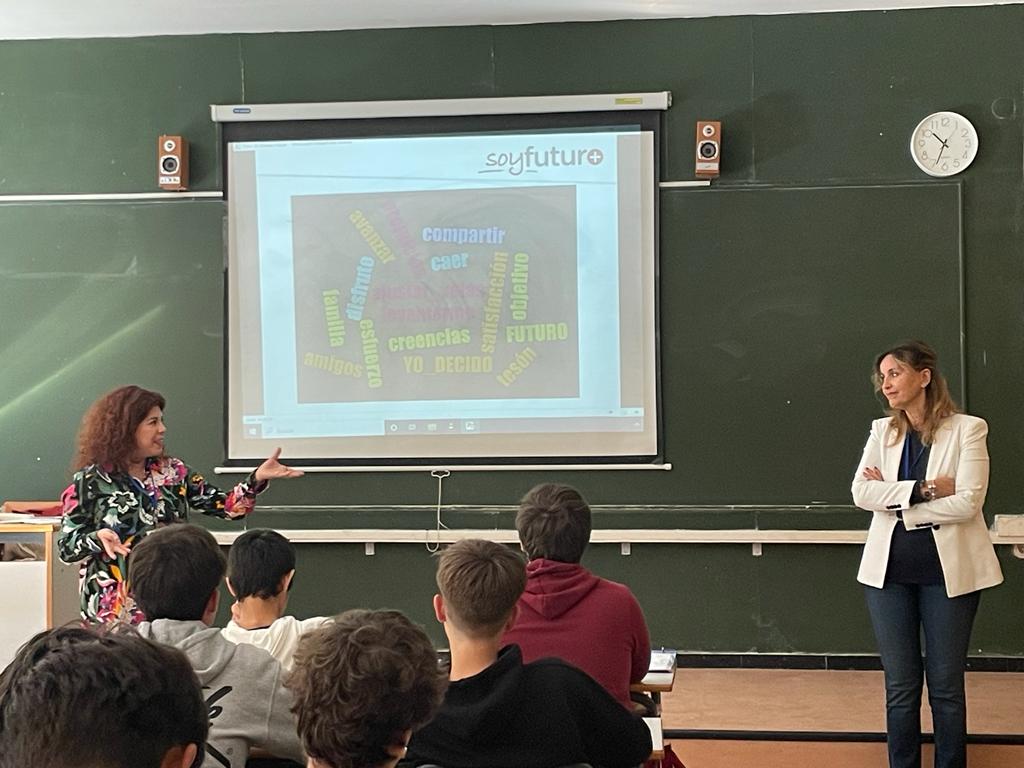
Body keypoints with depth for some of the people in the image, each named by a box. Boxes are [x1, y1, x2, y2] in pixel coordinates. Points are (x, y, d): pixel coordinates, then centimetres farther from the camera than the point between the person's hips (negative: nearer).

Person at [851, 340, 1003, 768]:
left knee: (946, 686, 7)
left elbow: (968, 502, -16)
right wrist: (923, 490, -17)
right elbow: (861, 493, -6)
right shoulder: (882, 431, 6)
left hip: (948, 572, -3)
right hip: (890, 571, 3)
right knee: (900, 686, 9)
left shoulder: (967, 429, -6)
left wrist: (893, 495, -11)